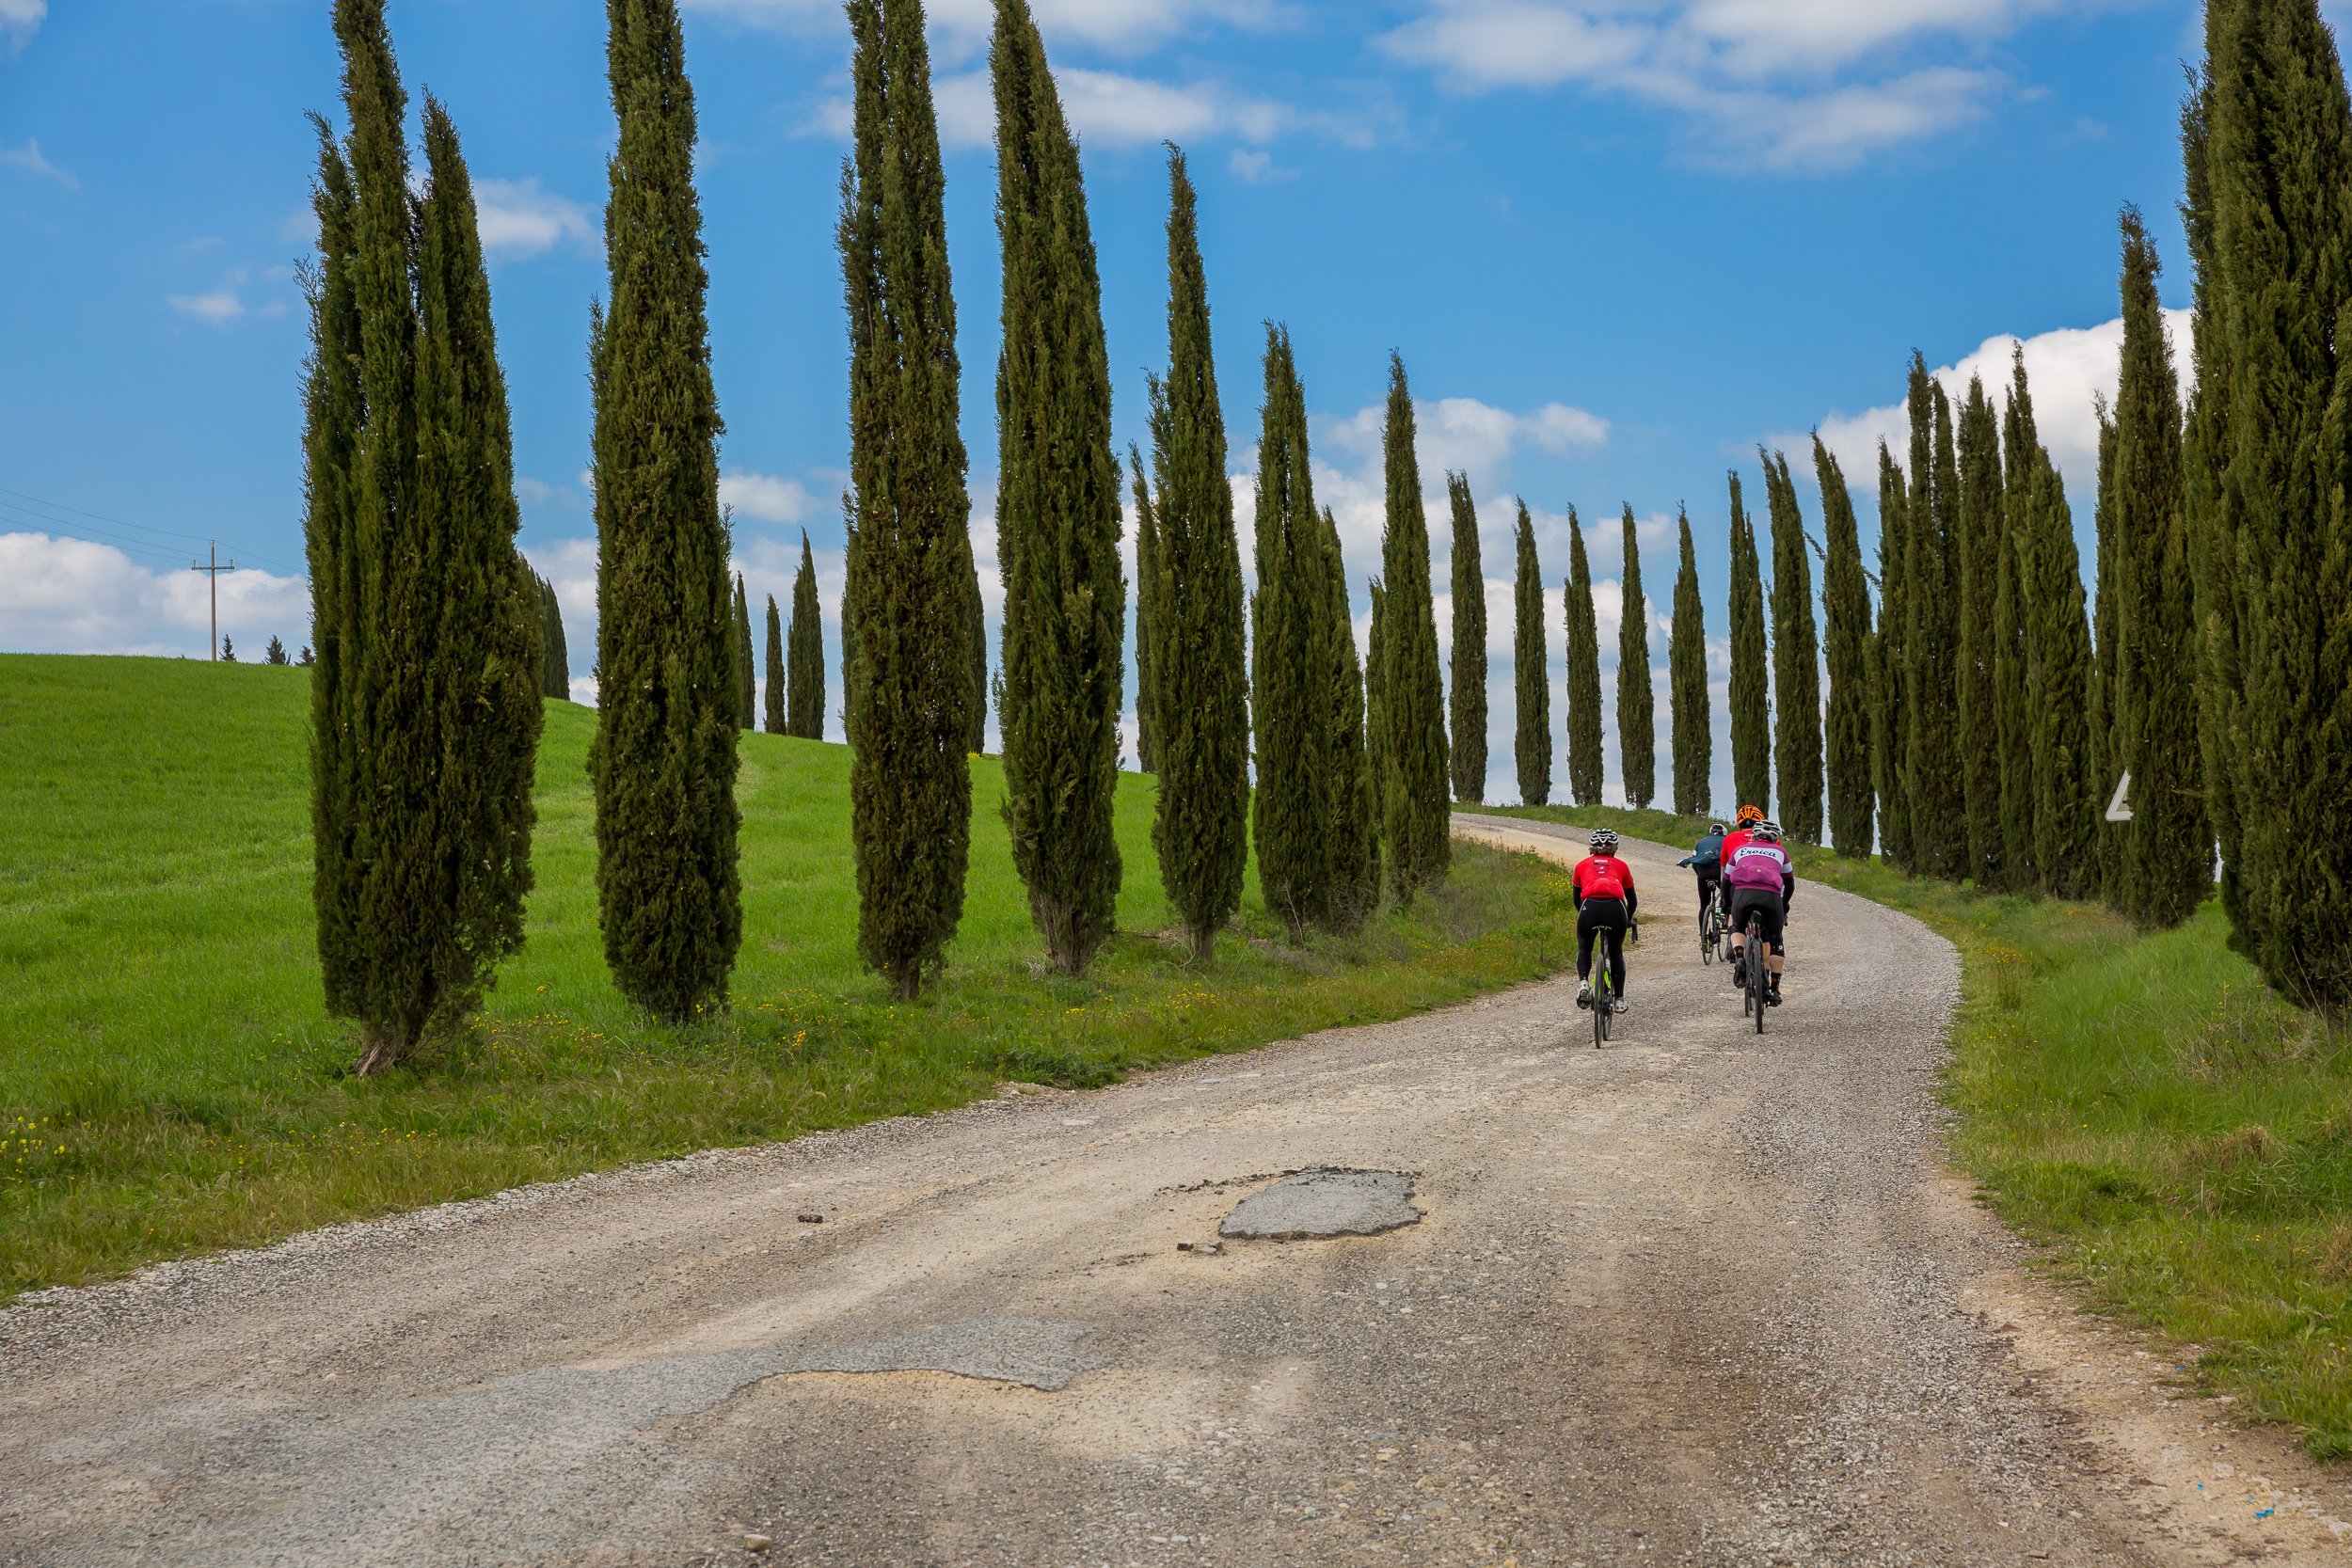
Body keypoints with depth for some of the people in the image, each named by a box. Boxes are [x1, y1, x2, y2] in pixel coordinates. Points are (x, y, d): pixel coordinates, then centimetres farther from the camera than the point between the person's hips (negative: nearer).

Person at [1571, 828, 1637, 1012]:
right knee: (1616, 952, 26)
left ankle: (1583, 982, 2)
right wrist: (1628, 920, 53)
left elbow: (1576, 899, 34)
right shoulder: (1621, 865, 27)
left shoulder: (1582, 865, 27)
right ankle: (1619, 999, 24)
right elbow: (1632, 900, 34)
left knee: (1584, 949, 27)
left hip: (1589, 908, 0)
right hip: (1615, 909, 0)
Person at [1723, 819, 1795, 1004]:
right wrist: (1784, 906, 51)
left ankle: (1739, 957, -1)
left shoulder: (1741, 850, 30)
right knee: (1775, 939, 19)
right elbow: (1790, 884, 36)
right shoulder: (1779, 851, 29)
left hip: (1742, 892, 0)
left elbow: (1726, 882, 32)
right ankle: (1774, 988, 14)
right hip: (1771, 895, 0)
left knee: (1737, 927, 28)